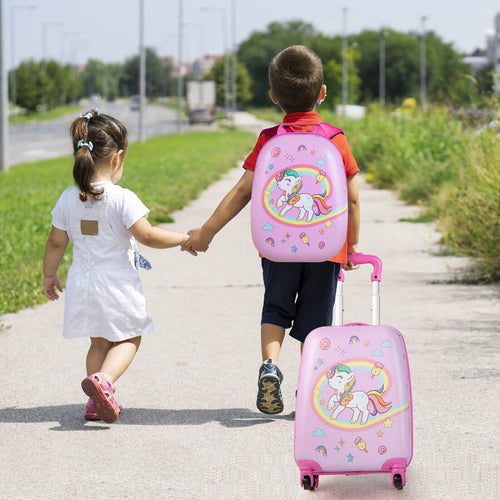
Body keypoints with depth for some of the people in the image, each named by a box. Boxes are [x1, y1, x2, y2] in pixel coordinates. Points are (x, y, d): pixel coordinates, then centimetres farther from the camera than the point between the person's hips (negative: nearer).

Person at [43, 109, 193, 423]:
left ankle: (97, 402, 15)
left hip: (83, 284, 5)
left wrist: (49, 275, 21)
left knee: (99, 342, 20)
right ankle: (104, 380, -15)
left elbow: (56, 243, 6)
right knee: (128, 339, 11)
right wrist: (184, 239, -5)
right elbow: (147, 236, -18)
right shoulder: (122, 199, -17)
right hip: (117, 285, -5)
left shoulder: (68, 199, -1)